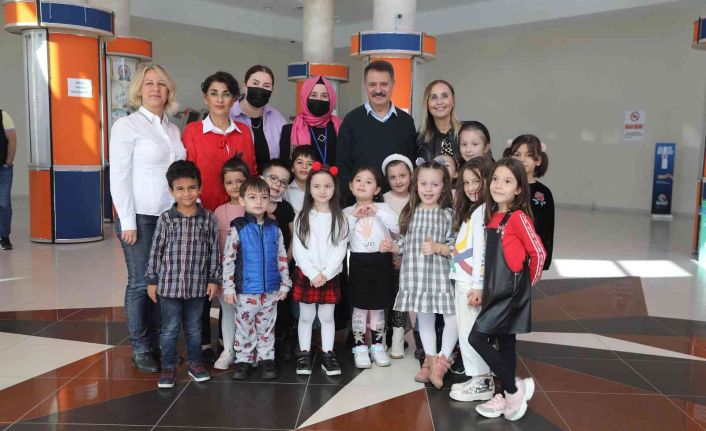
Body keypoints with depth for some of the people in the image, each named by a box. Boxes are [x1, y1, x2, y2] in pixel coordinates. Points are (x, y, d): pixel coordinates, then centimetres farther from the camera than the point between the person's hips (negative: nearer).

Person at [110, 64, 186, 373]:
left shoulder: (173, 130, 14)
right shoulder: (126, 126, -3)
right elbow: (119, 177, -7)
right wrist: (127, 222, -11)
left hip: (171, 216, 5)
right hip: (140, 216, -5)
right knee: (140, 283, 1)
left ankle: (158, 343, 20)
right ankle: (140, 349, 15)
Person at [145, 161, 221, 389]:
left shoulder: (209, 219, -3)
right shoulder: (165, 219, -6)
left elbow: (214, 252, 1)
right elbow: (156, 252, -1)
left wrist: (214, 280, -1)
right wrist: (152, 281, 0)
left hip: (197, 285, 1)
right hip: (169, 284, -1)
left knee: (194, 328, 16)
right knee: (170, 329, 9)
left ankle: (195, 363, 32)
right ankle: (168, 368, 23)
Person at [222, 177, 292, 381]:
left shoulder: (274, 229, 2)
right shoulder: (238, 228, -7)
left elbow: (282, 258, 7)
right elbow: (228, 259, -7)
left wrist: (285, 284, 5)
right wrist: (228, 287, -9)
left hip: (270, 290, 2)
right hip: (245, 290, -2)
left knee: (267, 327, 13)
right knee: (244, 327, 10)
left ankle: (266, 359, 26)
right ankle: (243, 360, 23)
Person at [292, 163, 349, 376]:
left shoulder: (339, 218, -1)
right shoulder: (302, 217, -2)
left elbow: (340, 249, -6)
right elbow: (298, 249, -6)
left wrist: (326, 273, -15)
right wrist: (313, 273, -15)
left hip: (330, 276, 0)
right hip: (306, 275, 0)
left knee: (327, 316, 9)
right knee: (306, 316, 9)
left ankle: (328, 355, 18)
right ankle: (304, 355, 19)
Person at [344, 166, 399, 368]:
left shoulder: (383, 207, 2)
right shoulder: (347, 212, 4)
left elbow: (398, 228, -11)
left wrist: (378, 212, -15)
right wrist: (353, 217, -12)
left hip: (381, 261, 0)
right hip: (359, 262, 0)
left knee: (378, 306, 10)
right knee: (360, 306, 3)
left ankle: (377, 346, 23)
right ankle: (360, 348, 15)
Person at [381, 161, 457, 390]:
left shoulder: (448, 215, -5)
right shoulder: (409, 213, 6)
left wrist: (437, 247, -23)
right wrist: (391, 246, -4)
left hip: (439, 276, -3)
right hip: (415, 276, 4)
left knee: (452, 318, -6)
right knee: (424, 319, 15)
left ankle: (442, 360, 11)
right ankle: (430, 359, 30)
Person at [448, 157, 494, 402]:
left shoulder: (483, 211, -13)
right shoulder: (469, 210, 16)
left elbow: (481, 250, -18)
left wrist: (478, 285, -20)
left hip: (472, 282, -9)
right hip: (462, 280, 9)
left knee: (471, 332, -1)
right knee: (466, 332, 14)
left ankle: (482, 383, 10)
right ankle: (477, 377, 23)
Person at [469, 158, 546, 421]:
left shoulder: (518, 217, -15)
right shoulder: (492, 216, 9)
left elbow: (538, 253, -16)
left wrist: (529, 282, -2)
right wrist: (484, 289, 12)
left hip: (512, 290, -8)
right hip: (497, 290, 8)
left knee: (476, 338, -9)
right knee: (504, 341, 14)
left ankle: (514, 391, 4)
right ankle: (508, 396, 26)